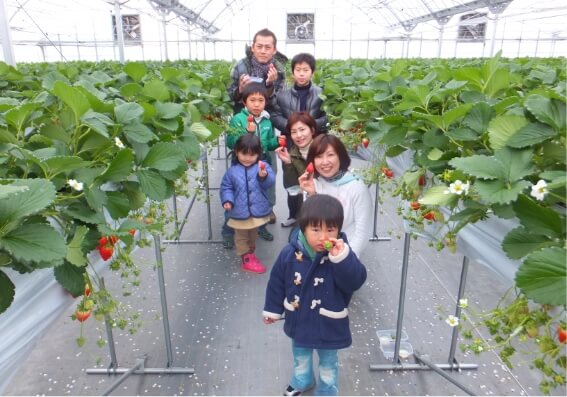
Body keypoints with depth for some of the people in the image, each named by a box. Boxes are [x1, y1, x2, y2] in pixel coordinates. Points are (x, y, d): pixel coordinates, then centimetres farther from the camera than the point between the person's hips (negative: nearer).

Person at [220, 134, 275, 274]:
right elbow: (226, 188, -1)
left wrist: (264, 176, -40)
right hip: (240, 212, -1)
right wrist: (227, 200, -17)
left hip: (257, 210, 2)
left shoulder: (263, 167, -7)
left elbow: (270, 183, -19)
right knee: (241, 237, 12)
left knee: (253, 234, 24)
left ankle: (250, 252, 45)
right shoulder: (232, 171, -6)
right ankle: (247, 259, 26)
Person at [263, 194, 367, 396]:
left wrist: (341, 258, -46)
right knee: (300, 357, 30)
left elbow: (356, 281, -34)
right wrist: (272, 309, 4)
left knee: (328, 362, 23)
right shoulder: (290, 253, -16)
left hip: (329, 325, -2)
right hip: (299, 321, 3)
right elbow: (277, 283, -4)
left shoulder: (342, 255, -22)